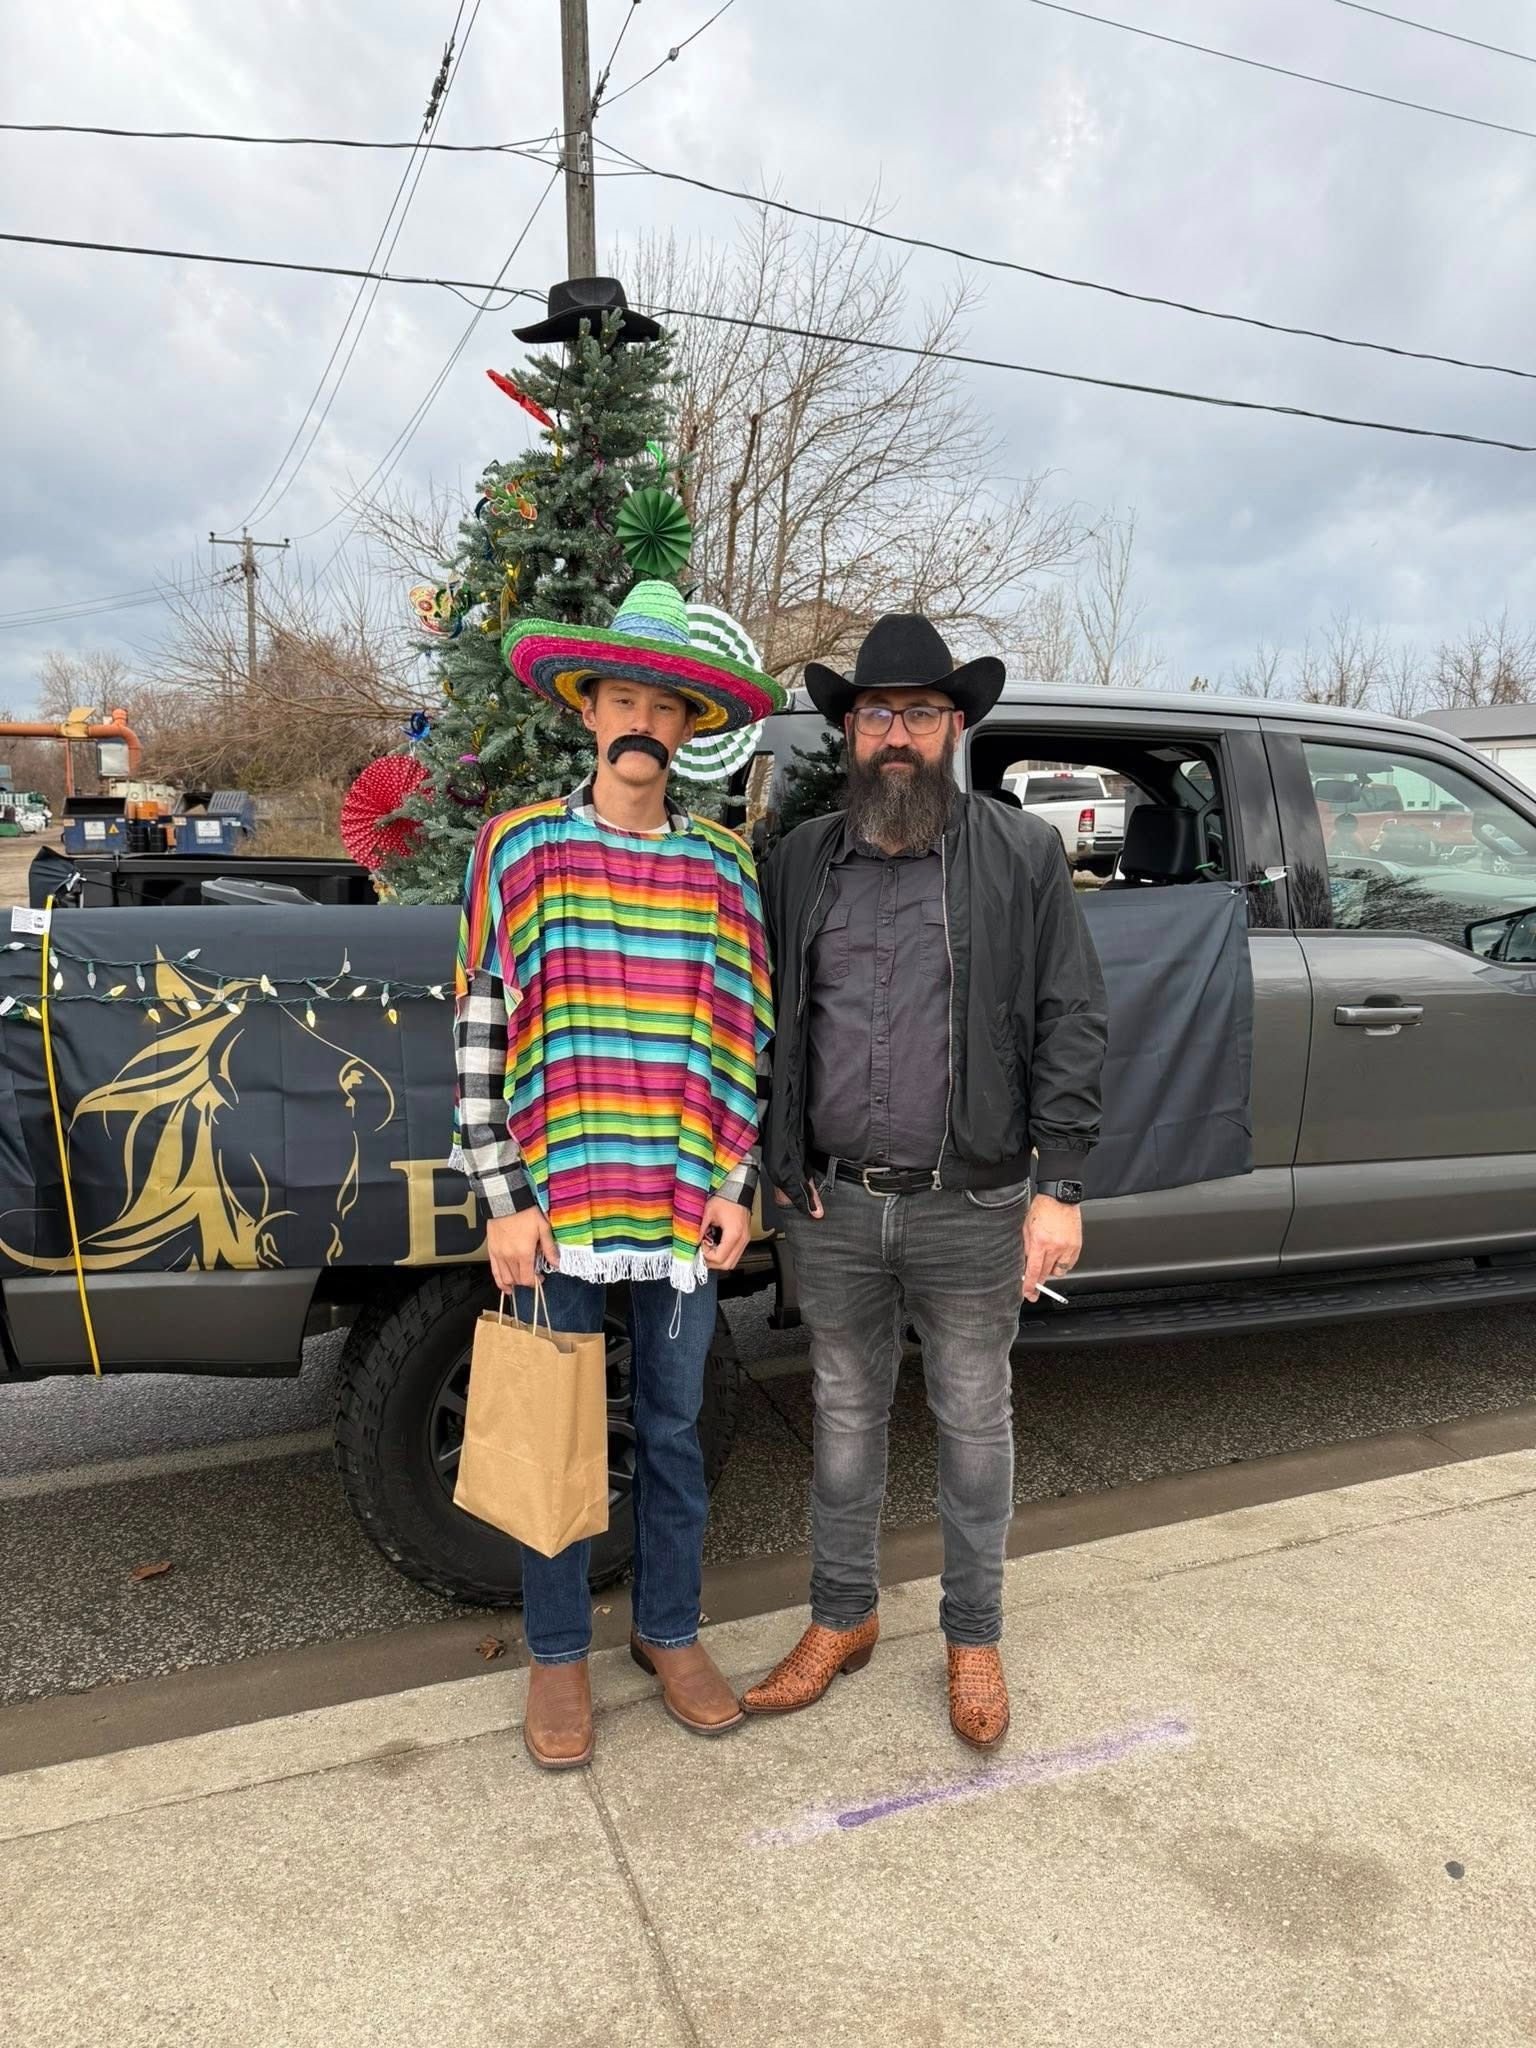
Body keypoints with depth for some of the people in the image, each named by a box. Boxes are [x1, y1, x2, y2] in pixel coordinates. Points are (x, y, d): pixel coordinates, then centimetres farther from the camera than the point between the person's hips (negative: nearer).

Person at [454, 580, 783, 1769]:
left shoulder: (725, 865, 4)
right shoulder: (519, 850, -1)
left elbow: (748, 1040, 6)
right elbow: (480, 1035, -3)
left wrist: (737, 1187, 0)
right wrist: (503, 1202, -7)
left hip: (685, 1206, 2)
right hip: (556, 1203, -1)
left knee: (674, 1427, 16)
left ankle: (671, 1631, 37)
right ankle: (559, 1651, 33)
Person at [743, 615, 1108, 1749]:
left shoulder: (1023, 856, -2)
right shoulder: (798, 861, 6)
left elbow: (1070, 1024, -4)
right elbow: (767, 1022, 9)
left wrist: (1059, 1189, -8)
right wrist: (776, 1166, 3)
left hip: (971, 1208, -2)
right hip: (830, 1206, 3)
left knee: (975, 1423, 13)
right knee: (847, 1414, 17)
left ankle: (975, 1637, 35)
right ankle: (842, 1617, 38)